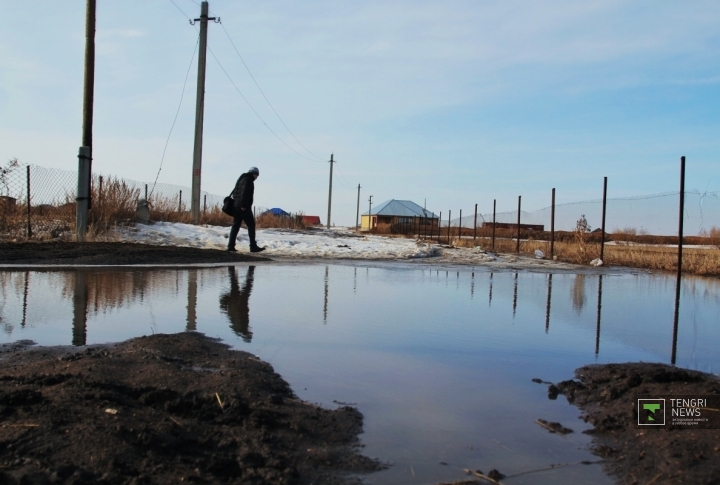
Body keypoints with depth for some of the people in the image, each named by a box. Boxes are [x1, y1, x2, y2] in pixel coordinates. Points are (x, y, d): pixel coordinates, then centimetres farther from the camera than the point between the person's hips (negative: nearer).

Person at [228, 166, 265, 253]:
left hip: (236, 206, 9)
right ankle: (253, 246, -5)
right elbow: (245, 192, -19)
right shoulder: (248, 179, -7)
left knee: (235, 225, 8)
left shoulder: (241, 179, 23)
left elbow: (235, 192, 21)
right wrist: (244, 205, -22)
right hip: (244, 207, -9)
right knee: (251, 225, -4)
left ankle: (231, 246, 4)